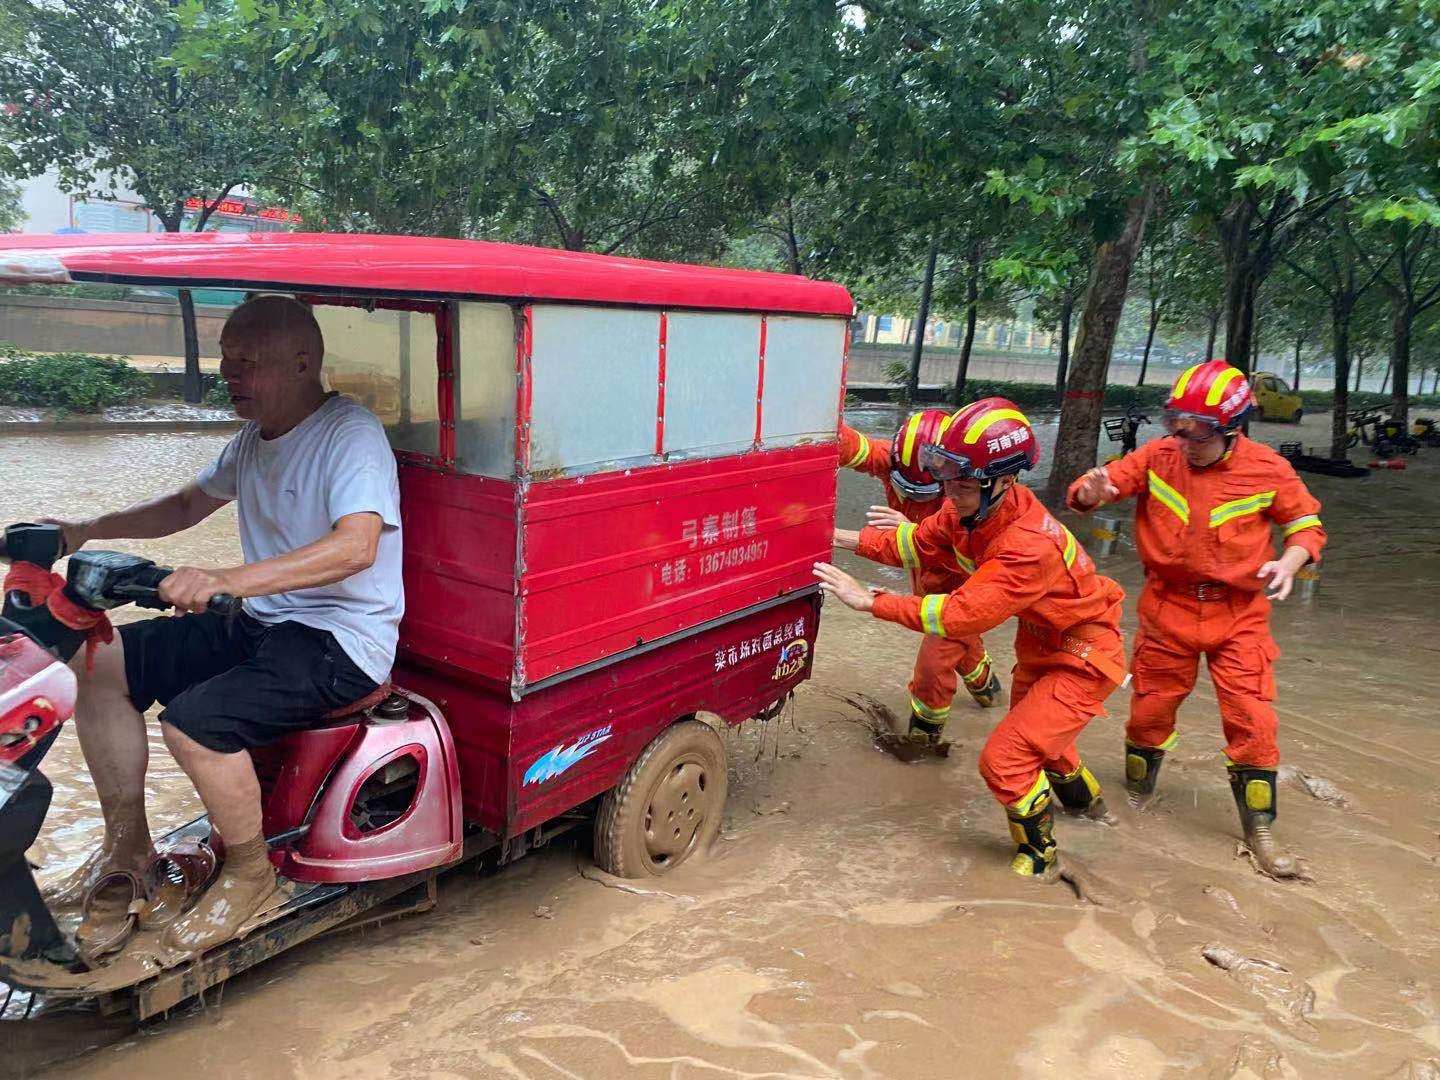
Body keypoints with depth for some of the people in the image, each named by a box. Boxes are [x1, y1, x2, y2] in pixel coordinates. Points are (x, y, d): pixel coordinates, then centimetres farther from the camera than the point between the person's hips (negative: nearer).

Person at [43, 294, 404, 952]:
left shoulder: (350, 433, -16)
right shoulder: (254, 439, 12)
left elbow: (356, 546, -32)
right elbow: (189, 505, 27)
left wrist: (225, 580, -40)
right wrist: (89, 530, 12)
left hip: (342, 639, -9)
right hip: (260, 624, 9)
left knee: (193, 720, -27)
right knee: (100, 664, 1)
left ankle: (249, 872, -1)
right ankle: (127, 844, 15)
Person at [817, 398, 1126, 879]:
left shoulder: (1031, 546, -39)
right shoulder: (970, 508, -14)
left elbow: (961, 614, -40)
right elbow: (920, 542, -2)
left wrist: (869, 601, -38)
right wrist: (847, 538, -14)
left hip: (1083, 658, -9)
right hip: (1041, 644, 9)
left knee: (1004, 759, -13)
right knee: (1033, 732, 30)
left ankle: (1039, 857, 14)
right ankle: (1084, 798, 61)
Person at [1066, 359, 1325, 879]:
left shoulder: (1267, 469, -9)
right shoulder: (1158, 456, -8)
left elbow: (1307, 522, 4)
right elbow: (1105, 482, -10)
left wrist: (1290, 560, -17)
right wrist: (1091, 491, -35)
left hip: (1239, 615, -1)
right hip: (1169, 608, 1)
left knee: (1252, 720, -2)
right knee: (1151, 707, 12)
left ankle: (1259, 829, 16)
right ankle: (1138, 791, 39)